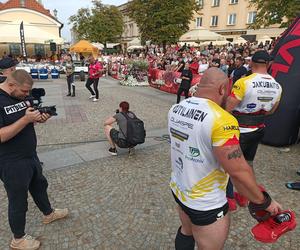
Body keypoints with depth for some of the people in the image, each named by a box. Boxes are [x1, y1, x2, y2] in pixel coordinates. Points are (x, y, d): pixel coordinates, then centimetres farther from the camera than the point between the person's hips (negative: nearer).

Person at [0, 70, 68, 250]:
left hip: (30, 156, 8)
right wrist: (26, 119, -31)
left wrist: (38, 118, -9)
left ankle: (49, 214, 52)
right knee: (18, 202, 11)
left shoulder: (20, 96, 2)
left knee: (40, 186, 26)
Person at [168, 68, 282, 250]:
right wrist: (264, 202, -11)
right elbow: (239, 171, -26)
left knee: (186, 231, 30)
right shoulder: (221, 121, -29)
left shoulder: (176, 109, -5)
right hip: (205, 204, -6)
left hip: (178, 189, 7)